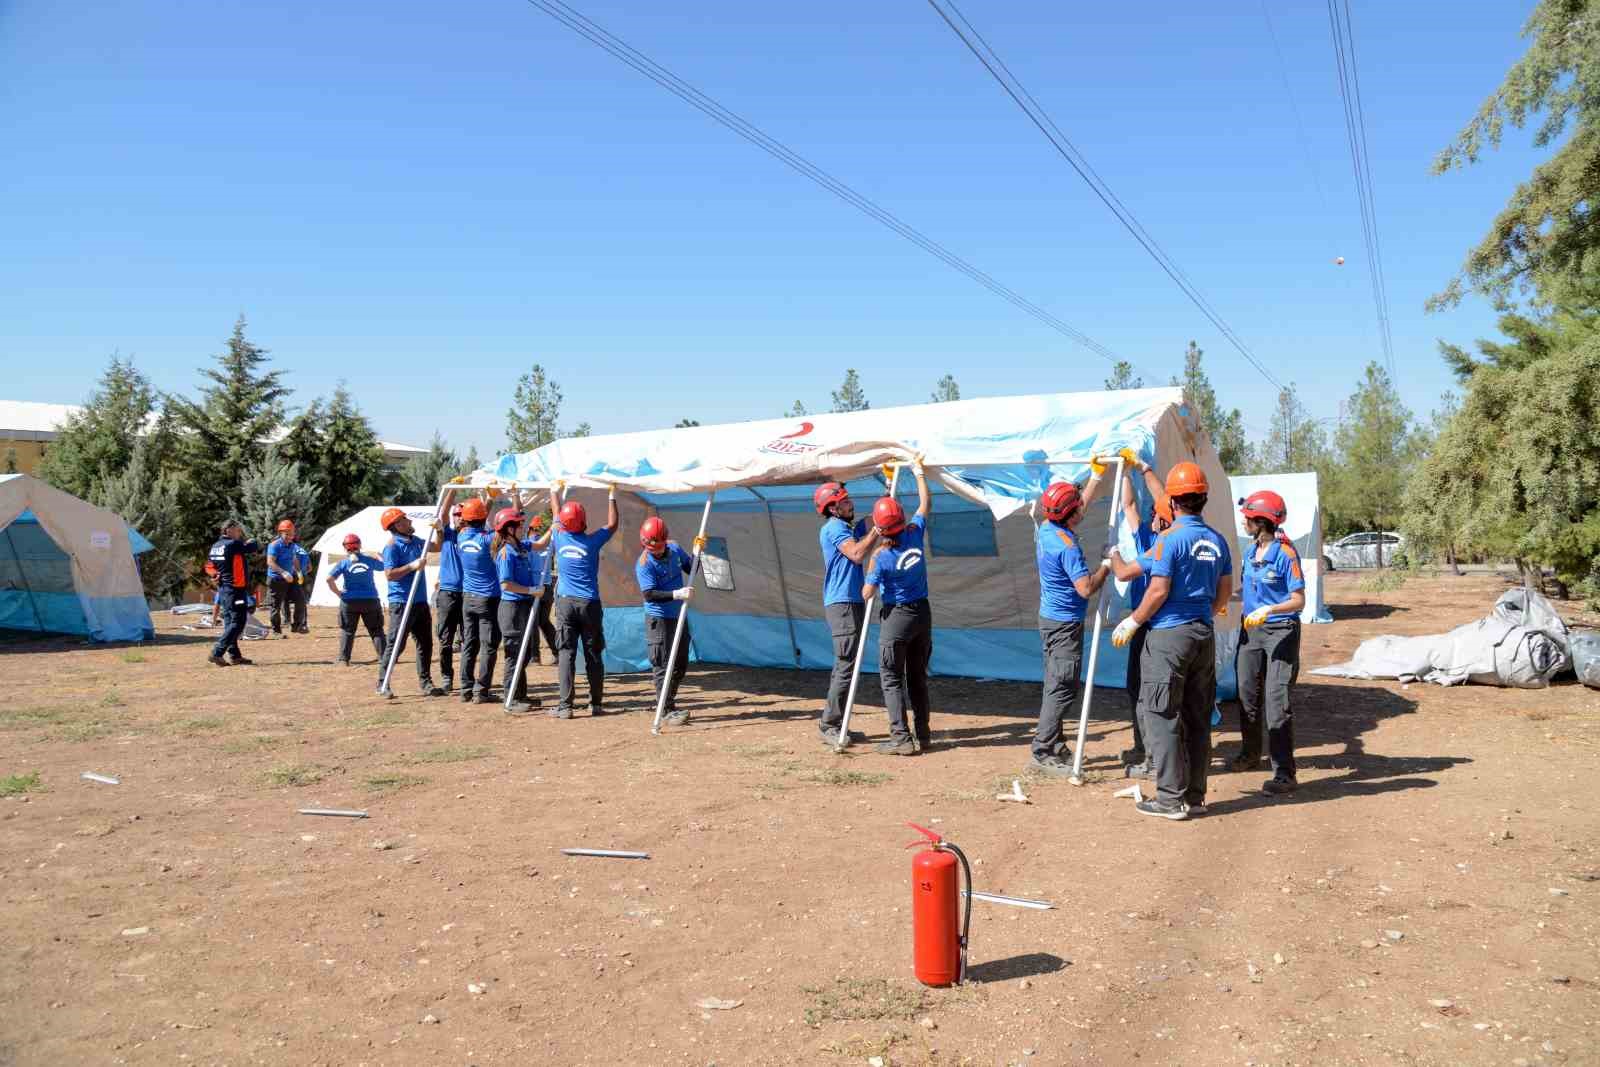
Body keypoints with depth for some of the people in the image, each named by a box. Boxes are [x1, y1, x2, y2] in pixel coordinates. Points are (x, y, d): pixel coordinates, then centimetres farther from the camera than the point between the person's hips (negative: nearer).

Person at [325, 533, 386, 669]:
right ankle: (383, 659, 6)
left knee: (347, 631, 12)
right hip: (370, 600, 1)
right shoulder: (369, 560, 4)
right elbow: (383, 566, 25)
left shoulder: (344, 563, -1)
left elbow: (329, 578, -13)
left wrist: (338, 593, -2)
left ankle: (343, 659, 7)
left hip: (349, 601, -1)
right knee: (376, 631, 9)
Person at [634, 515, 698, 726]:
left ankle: (667, 704, 28)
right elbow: (649, 594, -28)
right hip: (659, 619, -7)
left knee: (680, 664, 14)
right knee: (663, 666, -4)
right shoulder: (644, 564, -19)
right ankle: (667, 711, 3)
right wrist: (676, 594, -37)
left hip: (679, 616, 7)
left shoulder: (675, 549, 0)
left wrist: (696, 553, -3)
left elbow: (690, 568, 16)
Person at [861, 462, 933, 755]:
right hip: (922, 613, 6)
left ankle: (901, 737, -4)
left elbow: (867, 594, -14)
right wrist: (919, 472, 22)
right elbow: (924, 504, 12)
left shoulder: (880, 555, -18)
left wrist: (870, 577, 4)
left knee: (892, 679, 2)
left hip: (896, 616, -6)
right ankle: (922, 734, 19)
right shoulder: (914, 533, -6)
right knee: (918, 676, 15)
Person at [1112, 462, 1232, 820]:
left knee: (1160, 715, -1)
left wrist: (1133, 622, -4)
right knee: (1198, 718, 11)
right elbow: (1224, 593, 13)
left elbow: (1159, 590, -16)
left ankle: (1171, 799, 0)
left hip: (1169, 634, -7)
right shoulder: (1217, 541, 8)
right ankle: (1195, 796, 17)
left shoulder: (1170, 538, -13)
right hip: (1204, 635, 7)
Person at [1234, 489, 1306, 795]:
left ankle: (1284, 773, -9)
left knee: (1276, 701, -11)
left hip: (1281, 631, -8)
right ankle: (1251, 753, 37)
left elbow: (1299, 600, -16)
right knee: (1247, 694, 17)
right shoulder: (1251, 552, 8)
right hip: (1250, 629, 8)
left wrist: (1269, 609, -29)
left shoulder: (1285, 554, -15)